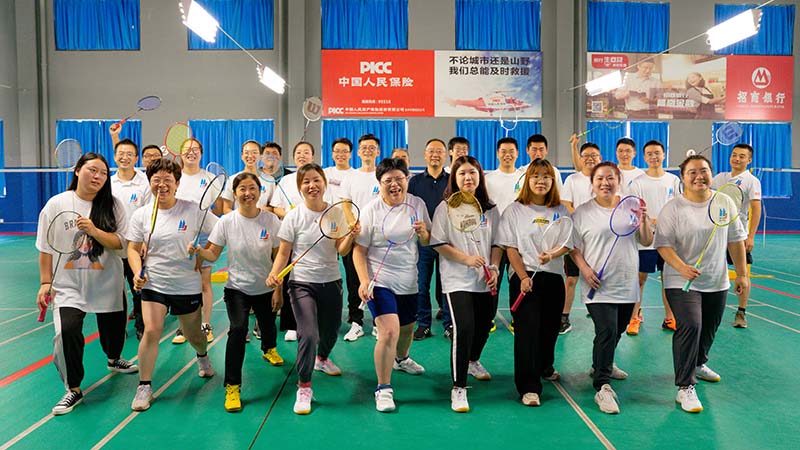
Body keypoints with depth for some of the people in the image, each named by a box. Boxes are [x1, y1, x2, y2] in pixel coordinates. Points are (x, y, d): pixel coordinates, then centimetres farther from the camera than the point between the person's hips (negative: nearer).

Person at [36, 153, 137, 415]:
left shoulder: (113, 205, -3)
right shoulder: (56, 204, -3)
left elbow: (120, 243, -10)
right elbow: (46, 248, 2)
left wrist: (94, 231, -25)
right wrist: (46, 282, 0)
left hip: (107, 283, 2)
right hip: (68, 284, -1)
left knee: (113, 328, 15)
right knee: (67, 331, -20)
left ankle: (114, 360, 51)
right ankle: (73, 389, 0)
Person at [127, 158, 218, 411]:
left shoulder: (193, 210, -8)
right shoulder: (141, 215, 0)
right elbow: (133, 249, 5)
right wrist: (137, 272, -12)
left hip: (188, 286, -1)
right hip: (153, 284, 1)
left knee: (193, 335, 13)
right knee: (151, 331, -13)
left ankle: (202, 356, 49)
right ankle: (144, 387, 3)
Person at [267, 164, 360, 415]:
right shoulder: (294, 217, -8)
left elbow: (342, 251, -4)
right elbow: (284, 253, -4)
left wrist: (351, 236, -24)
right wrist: (274, 273, -22)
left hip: (331, 282, 3)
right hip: (302, 283, -3)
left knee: (331, 331, 18)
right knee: (308, 335, -17)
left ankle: (322, 359, 53)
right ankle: (303, 387, 2)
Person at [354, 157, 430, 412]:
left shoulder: (417, 204, 0)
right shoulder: (371, 210, -12)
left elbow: (428, 242, 9)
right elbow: (359, 250, -9)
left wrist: (423, 233, -15)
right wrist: (364, 281, -21)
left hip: (408, 282, 5)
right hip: (380, 281, -5)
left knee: (406, 329, 22)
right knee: (389, 332, -19)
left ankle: (401, 359, 57)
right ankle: (383, 388, -1)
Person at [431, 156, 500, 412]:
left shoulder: (491, 209, 8)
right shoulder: (445, 208, -4)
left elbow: (496, 243, 12)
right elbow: (438, 244, -7)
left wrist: (494, 268, -4)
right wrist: (467, 259, -17)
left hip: (485, 281, 5)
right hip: (457, 280, -5)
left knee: (484, 326, 16)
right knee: (464, 328, -18)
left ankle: (473, 362, 47)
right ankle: (458, 388, -8)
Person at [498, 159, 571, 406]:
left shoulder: (561, 211, 7)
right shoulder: (515, 210, 0)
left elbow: (568, 244, 2)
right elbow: (510, 248, -3)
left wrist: (551, 255, -20)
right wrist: (523, 277, -14)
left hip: (554, 276, 3)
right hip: (524, 277, -3)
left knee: (550, 327, 14)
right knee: (526, 330, -9)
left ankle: (544, 367, 42)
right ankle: (528, 388, -5)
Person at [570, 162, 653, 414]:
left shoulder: (631, 207, 7)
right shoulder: (582, 213, -1)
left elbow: (647, 242, 7)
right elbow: (574, 247, 1)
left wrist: (643, 220, -10)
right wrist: (585, 268, -14)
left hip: (627, 285, 5)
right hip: (599, 287, -5)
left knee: (617, 331, 18)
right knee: (607, 331, -16)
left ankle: (602, 365, 43)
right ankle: (602, 388, -12)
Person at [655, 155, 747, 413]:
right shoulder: (673, 208, -10)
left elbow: (736, 241, 10)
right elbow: (664, 245, -14)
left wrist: (742, 274, 9)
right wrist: (682, 268, -29)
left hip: (717, 282, 5)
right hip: (682, 282, -5)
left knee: (709, 329, 18)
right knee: (690, 326, -20)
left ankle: (698, 364, 47)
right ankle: (685, 387, -12)